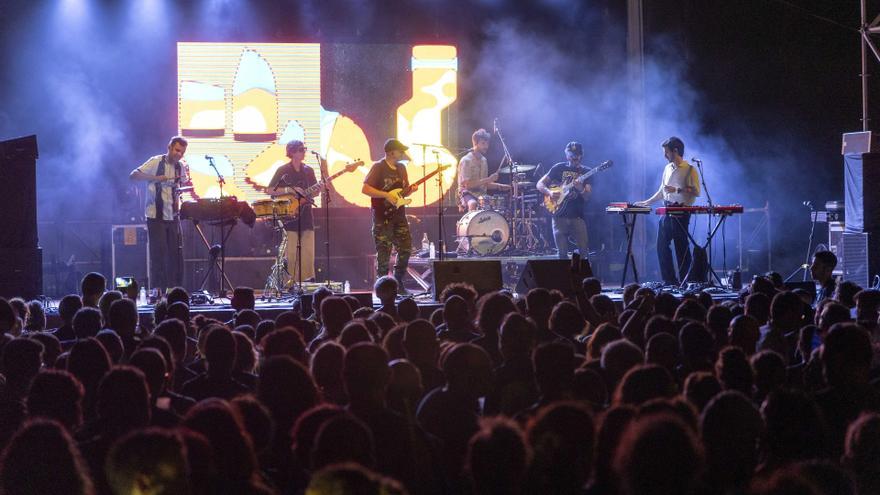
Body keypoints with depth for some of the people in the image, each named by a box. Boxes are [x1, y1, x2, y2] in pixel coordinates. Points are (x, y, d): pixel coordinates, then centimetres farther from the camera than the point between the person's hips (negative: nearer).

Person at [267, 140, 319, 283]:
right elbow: (269, 190, -5)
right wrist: (289, 190, -15)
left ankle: (308, 280, 4)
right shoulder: (283, 171, -1)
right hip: (290, 217, -4)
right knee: (292, 254, -7)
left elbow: (314, 192, 17)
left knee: (308, 253, -1)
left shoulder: (308, 171, 13)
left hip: (306, 216, 4)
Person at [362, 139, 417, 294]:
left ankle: (398, 282, 19)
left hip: (399, 215, 7)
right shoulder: (378, 167, -10)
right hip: (383, 217, -7)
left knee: (406, 249, 5)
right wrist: (386, 195, -22)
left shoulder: (401, 168, 13)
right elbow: (365, 189, -16)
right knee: (383, 253, -4)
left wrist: (410, 190, -1)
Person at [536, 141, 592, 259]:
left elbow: (587, 197, -2)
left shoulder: (586, 172, 8)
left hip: (577, 216, 0)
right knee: (562, 253, 0)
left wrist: (581, 190, -24)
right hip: (560, 215, 0)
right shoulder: (559, 168, 9)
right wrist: (549, 193, -11)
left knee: (584, 252, -9)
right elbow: (540, 184, 8)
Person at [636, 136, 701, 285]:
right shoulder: (668, 168, 16)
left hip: (681, 211, -7)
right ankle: (670, 280, 9)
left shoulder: (690, 170, -7)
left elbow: (696, 191, -14)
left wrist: (676, 190, -19)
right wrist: (647, 202, 20)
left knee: (682, 247, -4)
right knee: (662, 245, 3)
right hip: (666, 211, 7)